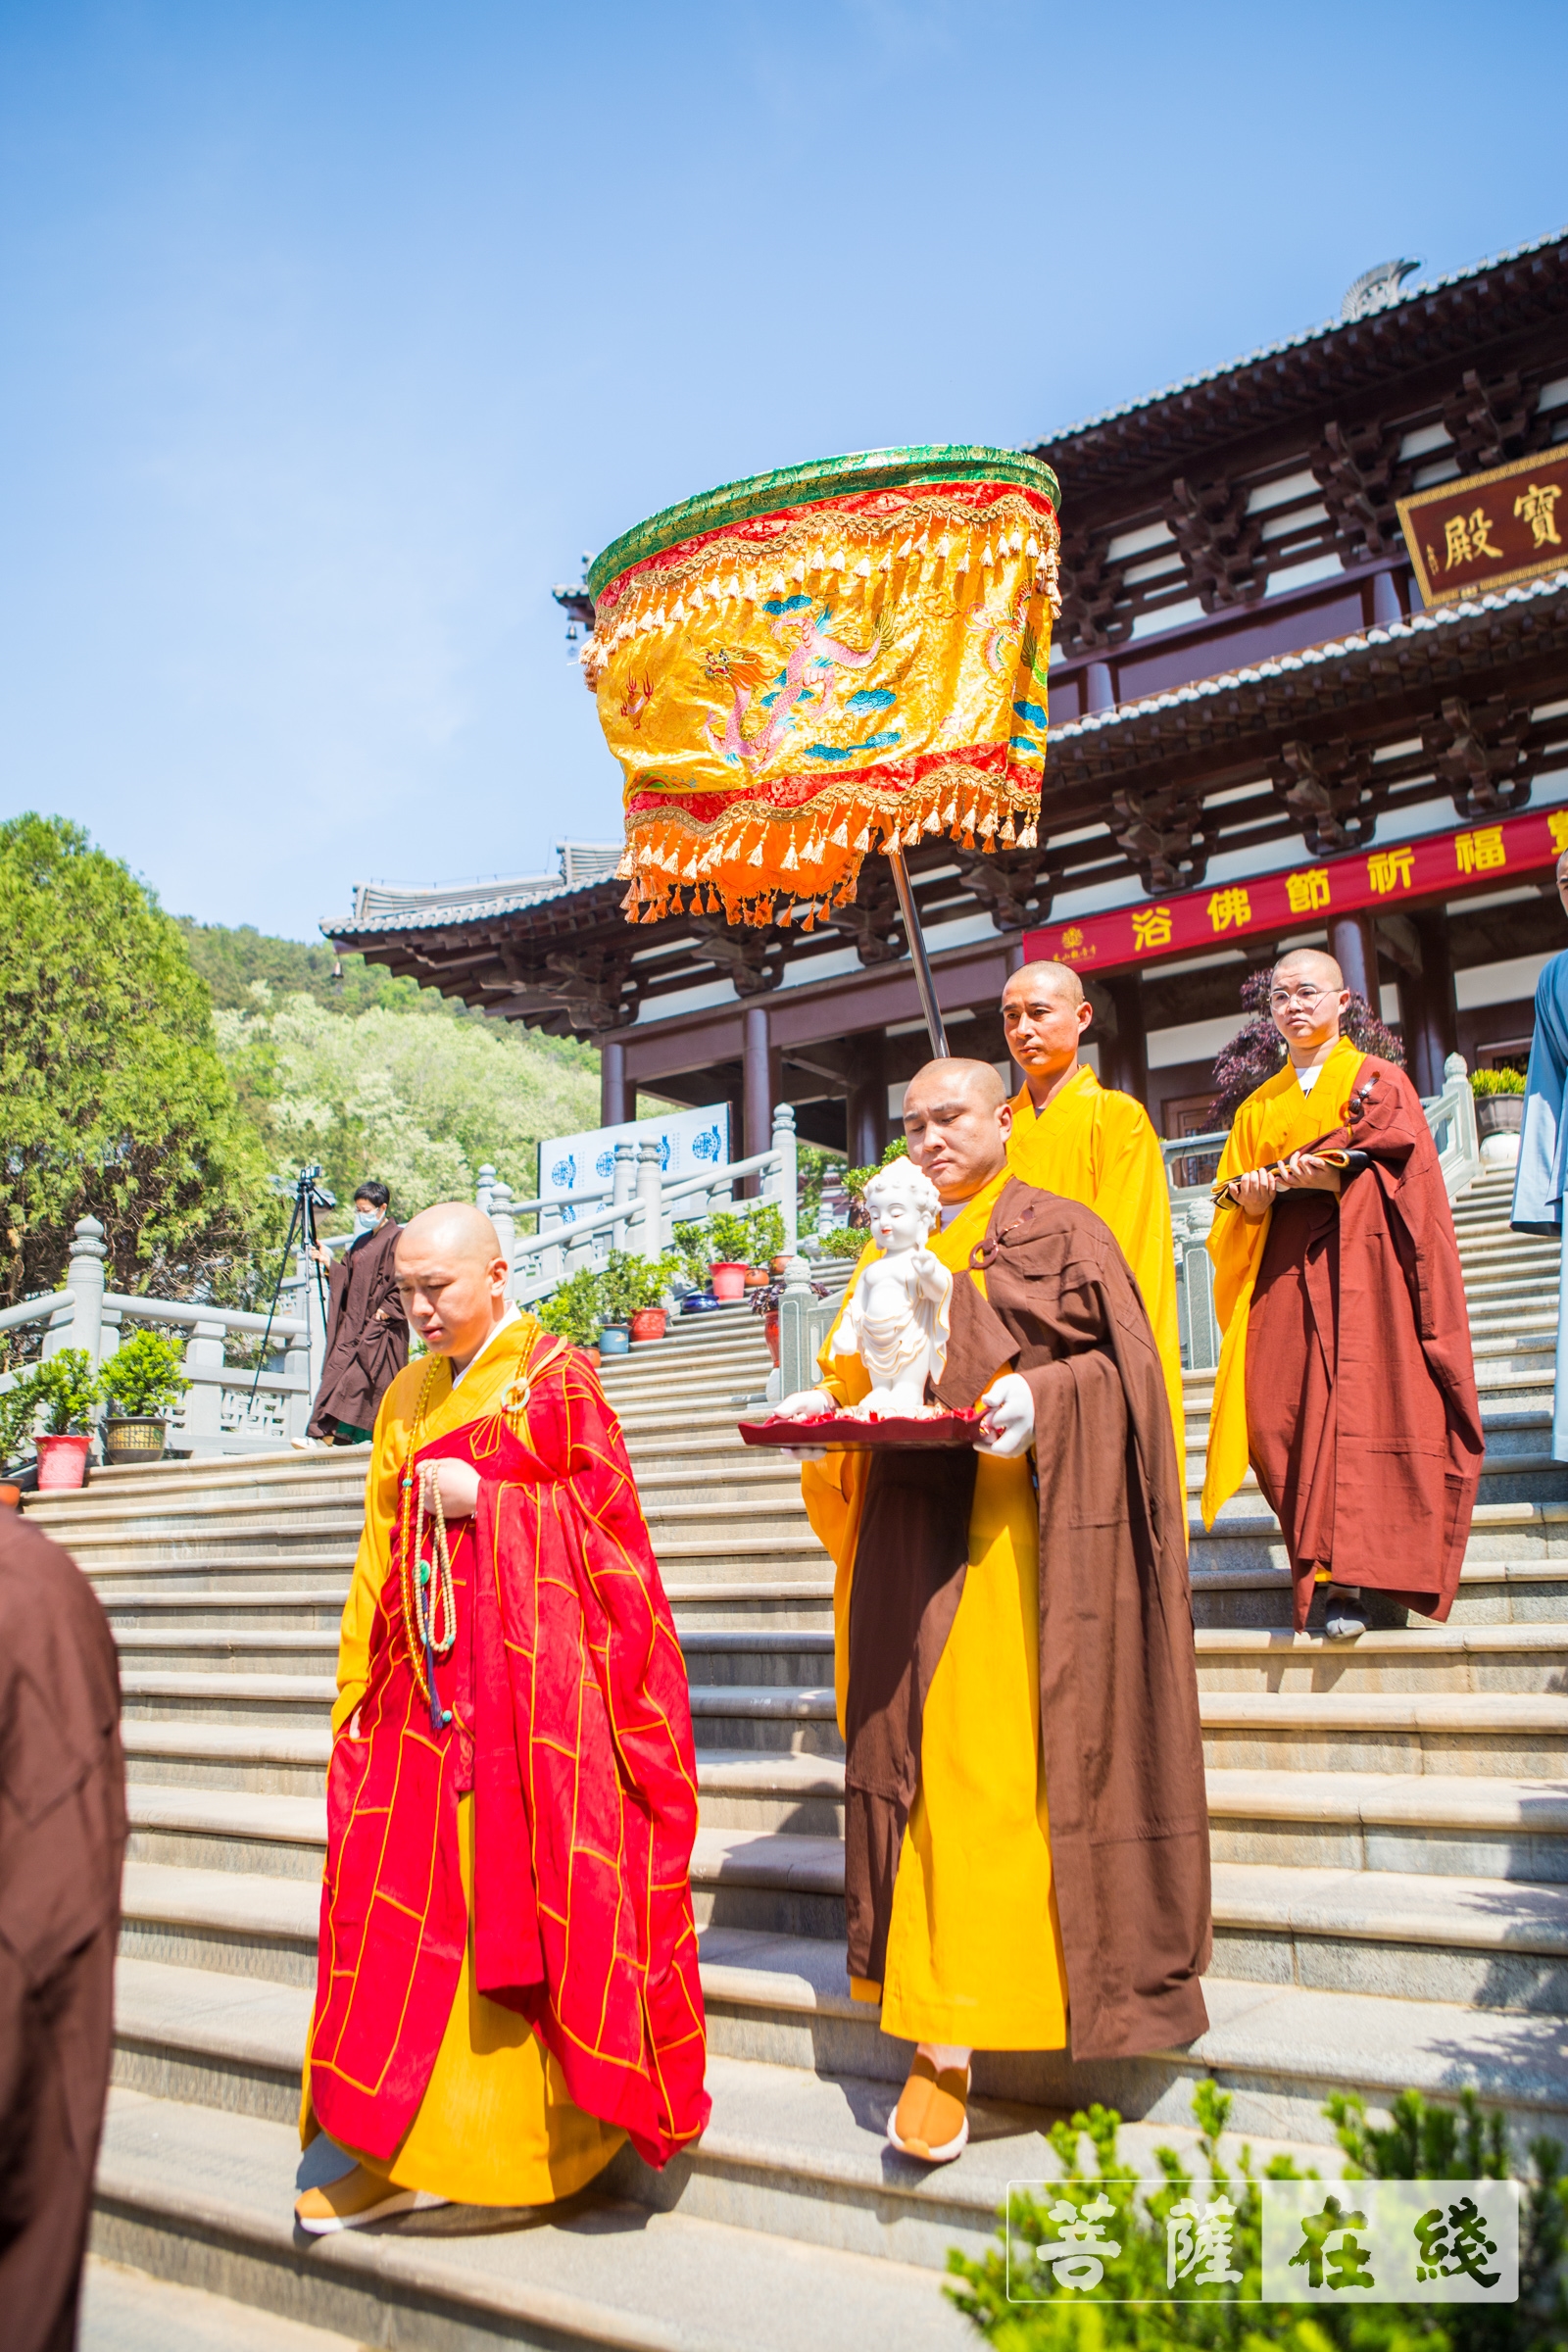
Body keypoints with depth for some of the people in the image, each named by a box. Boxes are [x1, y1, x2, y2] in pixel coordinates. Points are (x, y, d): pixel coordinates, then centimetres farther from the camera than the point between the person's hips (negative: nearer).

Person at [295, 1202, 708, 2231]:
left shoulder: (556, 1379, -3)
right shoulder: (409, 1398, 15)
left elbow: (606, 1517, -8)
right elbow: (382, 1558, 15)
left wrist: (481, 1500, -13)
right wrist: (363, 1691, 11)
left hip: (534, 1674, -6)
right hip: (430, 1680, 6)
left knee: (529, 1900, -1)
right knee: (406, 1897, 4)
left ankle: (541, 2130, 15)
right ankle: (410, 2145, 16)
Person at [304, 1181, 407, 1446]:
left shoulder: (396, 1238, -6)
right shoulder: (361, 1241, 19)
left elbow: (402, 1282, -13)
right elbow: (348, 1279, 20)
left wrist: (386, 1310, -17)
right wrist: (329, 1261, 6)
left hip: (380, 1324, -8)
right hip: (355, 1322, 8)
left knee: (358, 1375, -13)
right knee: (337, 1370, -2)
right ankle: (326, 1433, -5)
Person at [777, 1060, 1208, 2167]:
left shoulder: (1059, 1231, 4)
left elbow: (1120, 1360, -3)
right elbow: (859, 1371, 20)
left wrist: (1040, 1394, -20)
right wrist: (824, 1402, 0)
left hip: (1016, 1527, -5)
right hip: (911, 1525, 5)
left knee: (988, 1770, -6)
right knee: (912, 1760, 2)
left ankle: (950, 2035, 3)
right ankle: (941, 2031, 12)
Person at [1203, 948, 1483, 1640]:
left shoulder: (1378, 1081, 9)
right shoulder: (1259, 1106, 20)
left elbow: (1402, 1172, -5)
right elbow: (1236, 1208, 13)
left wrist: (1319, 1176, -18)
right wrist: (1254, 1194, -10)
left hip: (1363, 1265, -4)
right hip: (1286, 1276, 4)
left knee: (1360, 1408, -12)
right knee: (1283, 1415, -8)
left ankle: (1347, 1576, -12)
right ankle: (1330, 1568, -3)